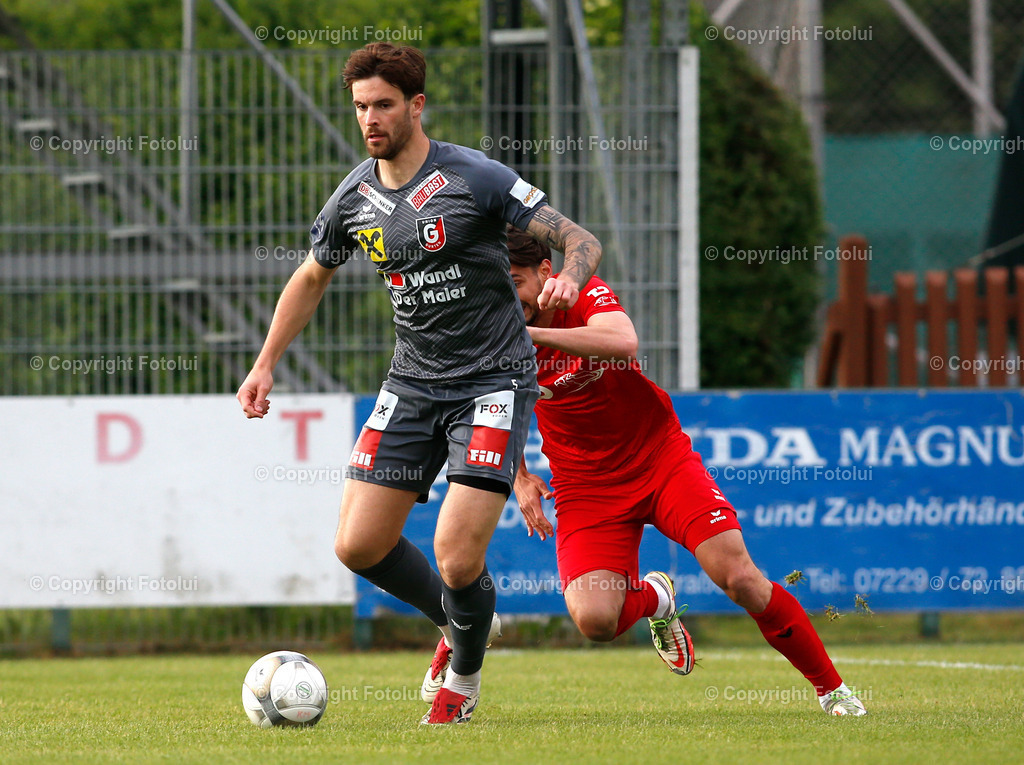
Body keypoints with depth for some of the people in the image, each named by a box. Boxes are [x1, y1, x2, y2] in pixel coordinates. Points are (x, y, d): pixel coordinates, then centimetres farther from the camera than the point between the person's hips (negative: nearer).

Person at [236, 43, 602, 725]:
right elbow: (312, 278, 22)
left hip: (493, 380, -6)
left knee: (458, 559, -16)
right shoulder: (354, 200, 4)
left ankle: (465, 676, 16)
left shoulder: (474, 178, -13)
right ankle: (456, 622, 26)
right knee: (359, 546, -3)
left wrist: (568, 280, -34)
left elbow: (582, 240, -11)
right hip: (413, 382, 6)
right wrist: (266, 365, 16)